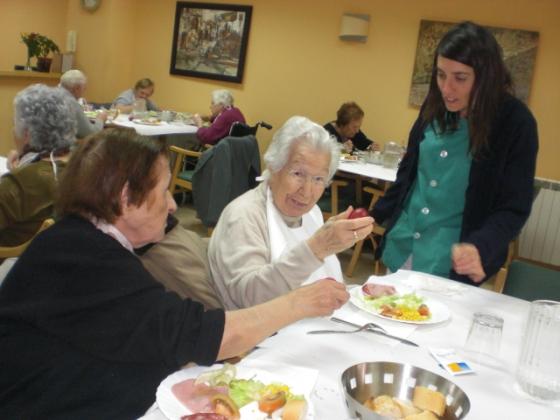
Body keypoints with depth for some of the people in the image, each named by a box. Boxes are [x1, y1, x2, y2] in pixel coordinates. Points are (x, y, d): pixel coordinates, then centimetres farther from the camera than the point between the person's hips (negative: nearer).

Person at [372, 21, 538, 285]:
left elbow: (514, 208, -13)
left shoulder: (515, 123, -14)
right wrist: (375, 216, 14)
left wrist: (480, 247, -30)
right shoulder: (435, 107, -1)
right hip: (401, 247, 5)